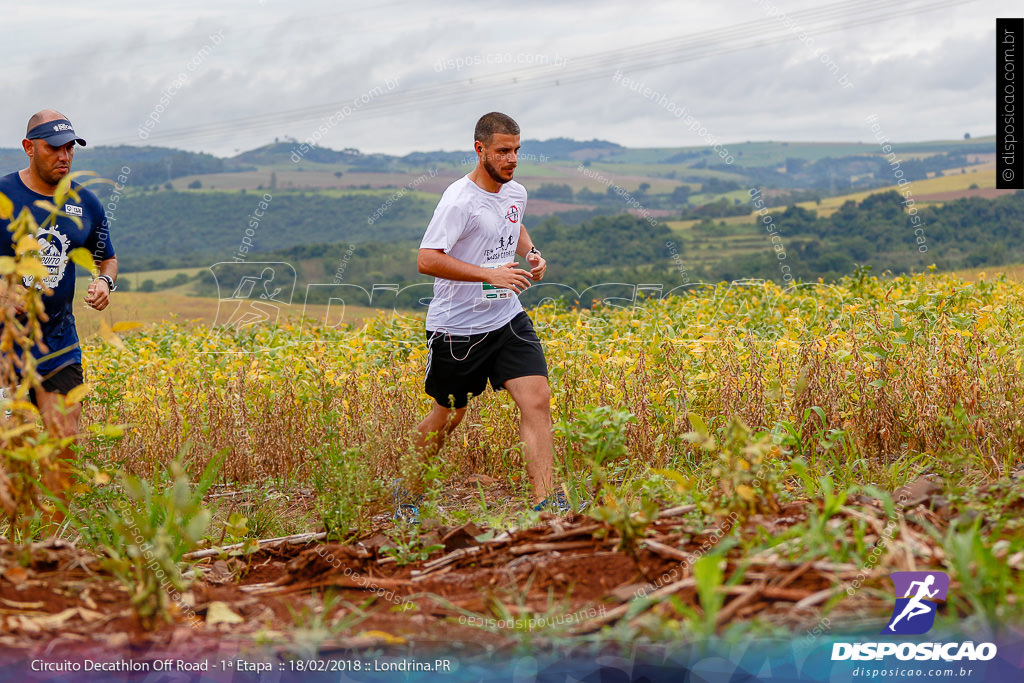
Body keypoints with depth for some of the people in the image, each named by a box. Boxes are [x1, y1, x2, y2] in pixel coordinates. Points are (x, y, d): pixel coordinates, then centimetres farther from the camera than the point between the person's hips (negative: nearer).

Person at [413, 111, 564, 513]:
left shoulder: (516, 194, 6)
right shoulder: (460, 200, -19)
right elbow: (426, 260, -27)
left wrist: (532, 252, 8)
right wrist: (490, 274, -30)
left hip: (507, 319, 6)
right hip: (456, 328, -6)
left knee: (537, 400, -9)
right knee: (449, 416, 9)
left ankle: (545, 500, -7)